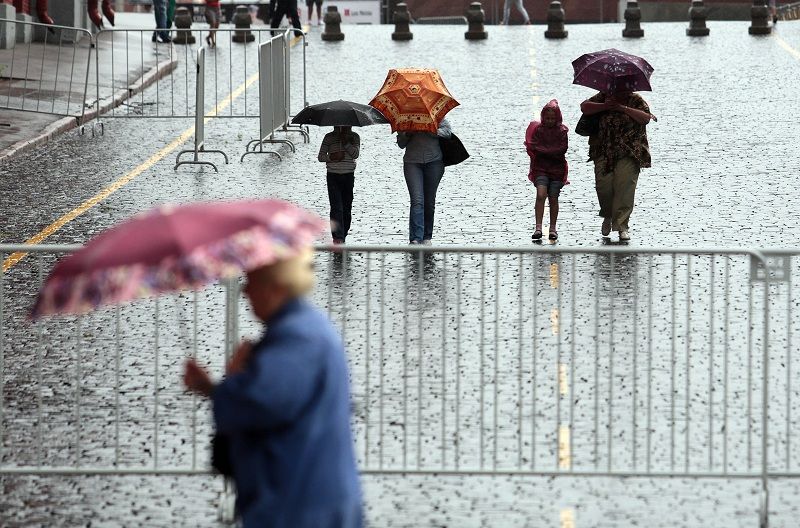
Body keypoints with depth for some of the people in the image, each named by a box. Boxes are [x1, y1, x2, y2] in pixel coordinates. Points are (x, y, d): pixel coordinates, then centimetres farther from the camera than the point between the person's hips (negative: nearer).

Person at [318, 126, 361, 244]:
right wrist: (331, 157, -17)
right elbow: (320, 156, 2)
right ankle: (338, 237, -21)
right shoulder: (329, 137, 4)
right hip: (333, 176, -2)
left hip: (348, 176, 2)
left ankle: (343, 236, 17)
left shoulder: (354, 137, 6)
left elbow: (355, 154, -8)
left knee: (347, 208, 5)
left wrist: (346, 143, -19)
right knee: (336, 207, -13)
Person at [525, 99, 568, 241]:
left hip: (557, 169, 0)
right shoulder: (538, 129, 4)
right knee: (541, 195, -17)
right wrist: (552, 152, -12)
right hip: (540, 168, 0)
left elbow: (562, 149, -8)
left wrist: (542, 150, -11)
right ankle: (538, 227, -20)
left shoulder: (562, 131, 2)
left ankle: (553, 228, 15)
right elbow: (533, 147, -4)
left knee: (553, 199, 3)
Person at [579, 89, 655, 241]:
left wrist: (623, 108, -10)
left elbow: (645, 118, -7)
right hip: (604, 152, 2)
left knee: (625, 188, -11)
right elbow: (584, 107, 6)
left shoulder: (636, 100, 8)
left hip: (629, 154, -2)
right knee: (603, 186, -7)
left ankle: (622, 226, -6)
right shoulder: (604, 97, 13)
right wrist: (605, 106, -8)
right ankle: (608, 216, 22)